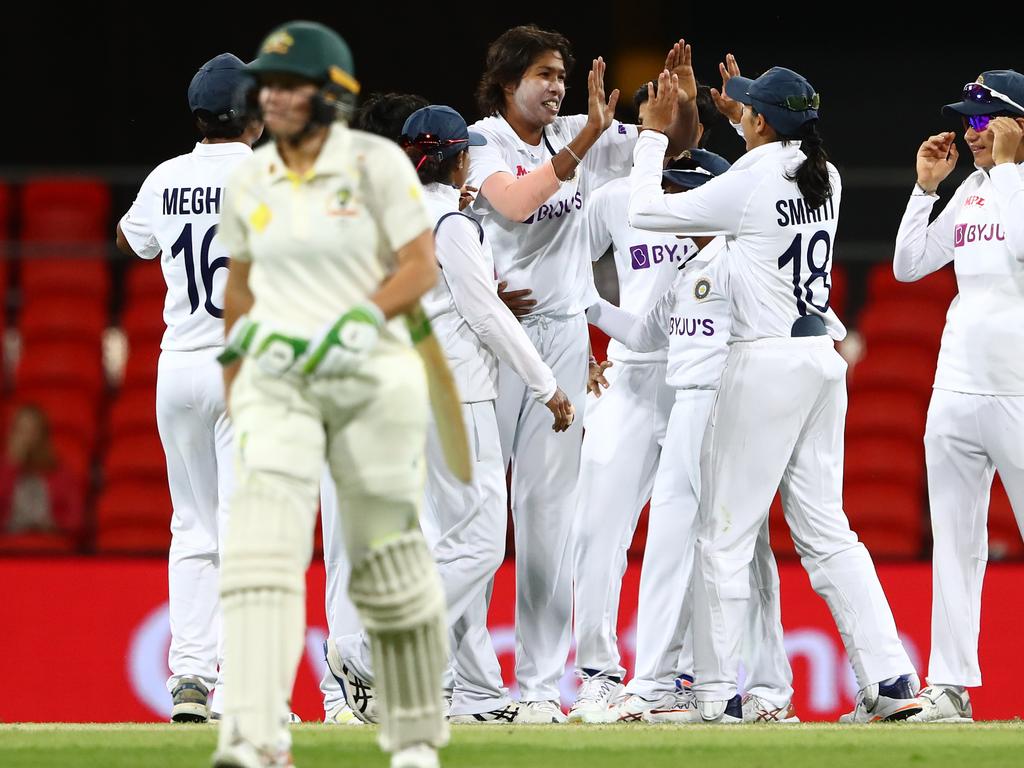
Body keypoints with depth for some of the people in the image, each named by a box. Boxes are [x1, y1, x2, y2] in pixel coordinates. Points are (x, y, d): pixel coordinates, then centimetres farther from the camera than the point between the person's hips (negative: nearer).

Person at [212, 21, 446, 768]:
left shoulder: (376, 164, -5)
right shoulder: (250, 181, 8)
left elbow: (421, 267, -7)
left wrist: (362, 320, -21)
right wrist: (235, 385, 20)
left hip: (373, 377, -2)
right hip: (277, 378, 3)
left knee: (388, 555, 5)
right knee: (263, 541, -18)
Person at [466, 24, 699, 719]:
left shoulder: (579, 138, 10)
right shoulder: (481, 142, -3)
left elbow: (677, 143, 14)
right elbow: (515, 203, -22)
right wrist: (586, 139, -23)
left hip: (563, 334, 4)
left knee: (550, 511, 3)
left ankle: (540, 682, 4)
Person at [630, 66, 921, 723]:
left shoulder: (748, 185, -14)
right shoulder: (825, 178, 6)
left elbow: (646, 211, -7)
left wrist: (655, 131, 3)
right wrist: (737, 120, 36)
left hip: (766, 361, -7)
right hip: (823, 356, 7)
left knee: (725, 532, 1)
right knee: (824, 528, 8)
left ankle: (716, 692, 2)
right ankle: (891, 678, -1)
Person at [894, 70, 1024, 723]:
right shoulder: (970, 192, 14)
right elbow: (909, 265, 16)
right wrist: (927, 186, 8)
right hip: (955, 392, 7)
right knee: (954, 540, 6)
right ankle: (950, 687, 8)